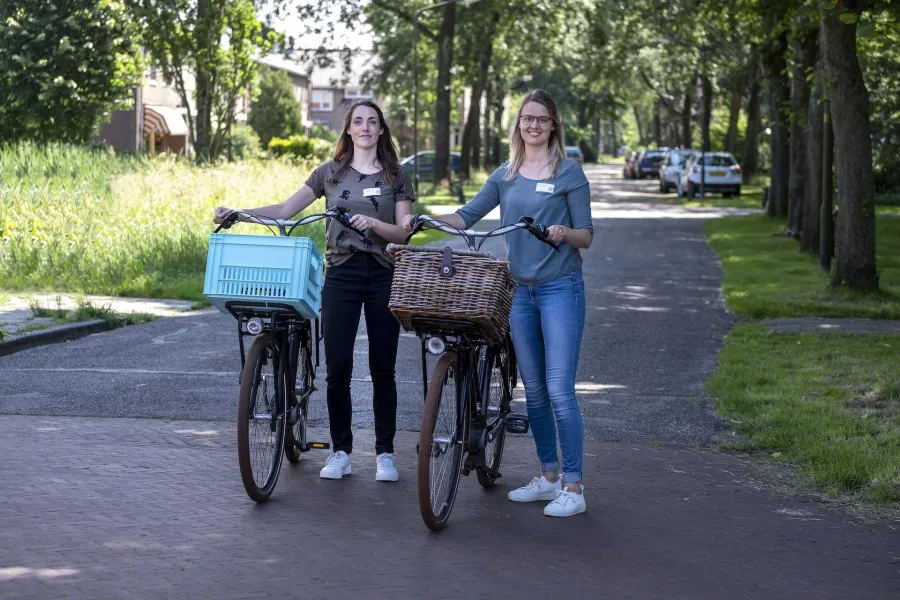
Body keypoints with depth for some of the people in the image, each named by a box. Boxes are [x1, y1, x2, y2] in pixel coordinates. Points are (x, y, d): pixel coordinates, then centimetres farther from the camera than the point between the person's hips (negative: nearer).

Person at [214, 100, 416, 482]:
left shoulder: (396, 176, 7)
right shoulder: (331, 172, 8)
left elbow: (402, 232, 0)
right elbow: (284, 211, 5)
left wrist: (373, 223, -19)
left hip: (383, 276, -1)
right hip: (341, 274, 1)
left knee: (382, 369, 2)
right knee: (337, 368, -3)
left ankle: (385, 453, 11)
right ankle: (340, 451, 8)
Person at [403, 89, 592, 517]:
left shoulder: (569, 172, -2)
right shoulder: (506, 174, 12)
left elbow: (586, 236, -2)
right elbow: (467, 217, 10)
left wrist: (565, 232, -24)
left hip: (560, 289, -5)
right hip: (520, 290, 5)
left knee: (559, 390, -10)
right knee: (534, 391, 10)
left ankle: (573, 487, -6)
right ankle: (548, 477, 21)